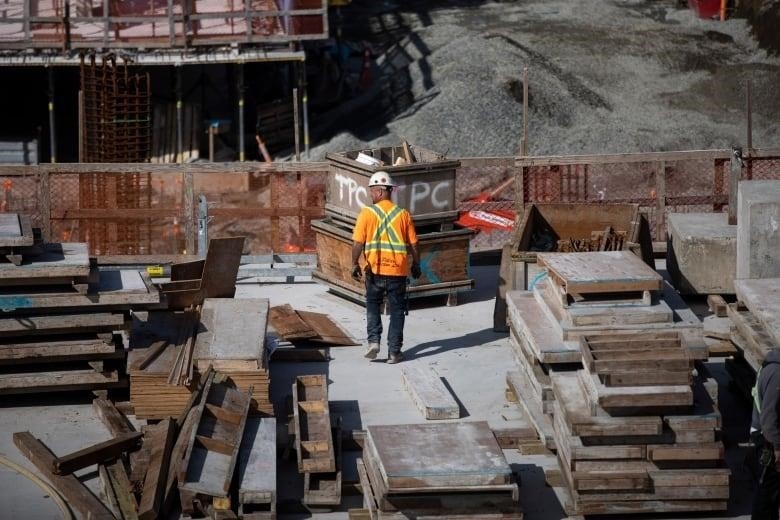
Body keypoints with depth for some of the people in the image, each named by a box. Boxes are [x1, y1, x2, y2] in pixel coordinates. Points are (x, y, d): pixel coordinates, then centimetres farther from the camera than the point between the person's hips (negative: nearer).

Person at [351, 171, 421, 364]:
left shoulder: (367, 213, -7)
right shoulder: (403, 214, 0)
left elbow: (358, 243, -10)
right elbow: (413, 245, 3)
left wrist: (355, 264, 0)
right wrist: (416, 265, 15)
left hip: (375, 270, -1)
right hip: (398, 270, 1)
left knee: (373, 305, 17)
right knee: (396, 310, 9)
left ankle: (373, 341, 0)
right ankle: (394, 352, 9)